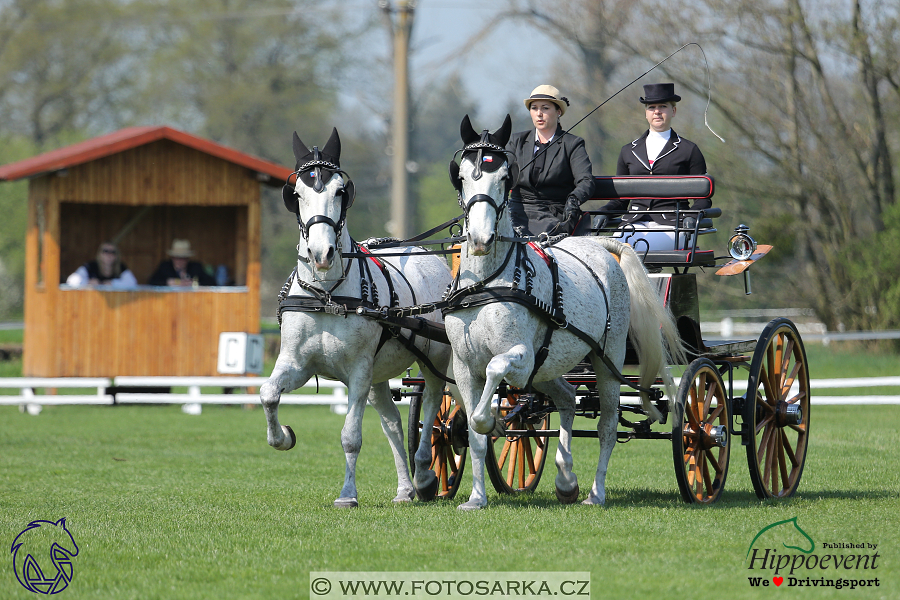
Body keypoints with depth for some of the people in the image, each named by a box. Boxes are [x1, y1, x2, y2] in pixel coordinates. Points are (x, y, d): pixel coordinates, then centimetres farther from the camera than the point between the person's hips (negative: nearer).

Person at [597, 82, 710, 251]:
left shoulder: (689, 150, 11)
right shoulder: (629, 151, 21)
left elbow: (704, 198, 9)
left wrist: (691, 216, -13)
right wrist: (604, 212, 3)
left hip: (669, 225, -3)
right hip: (634, 224, 3)